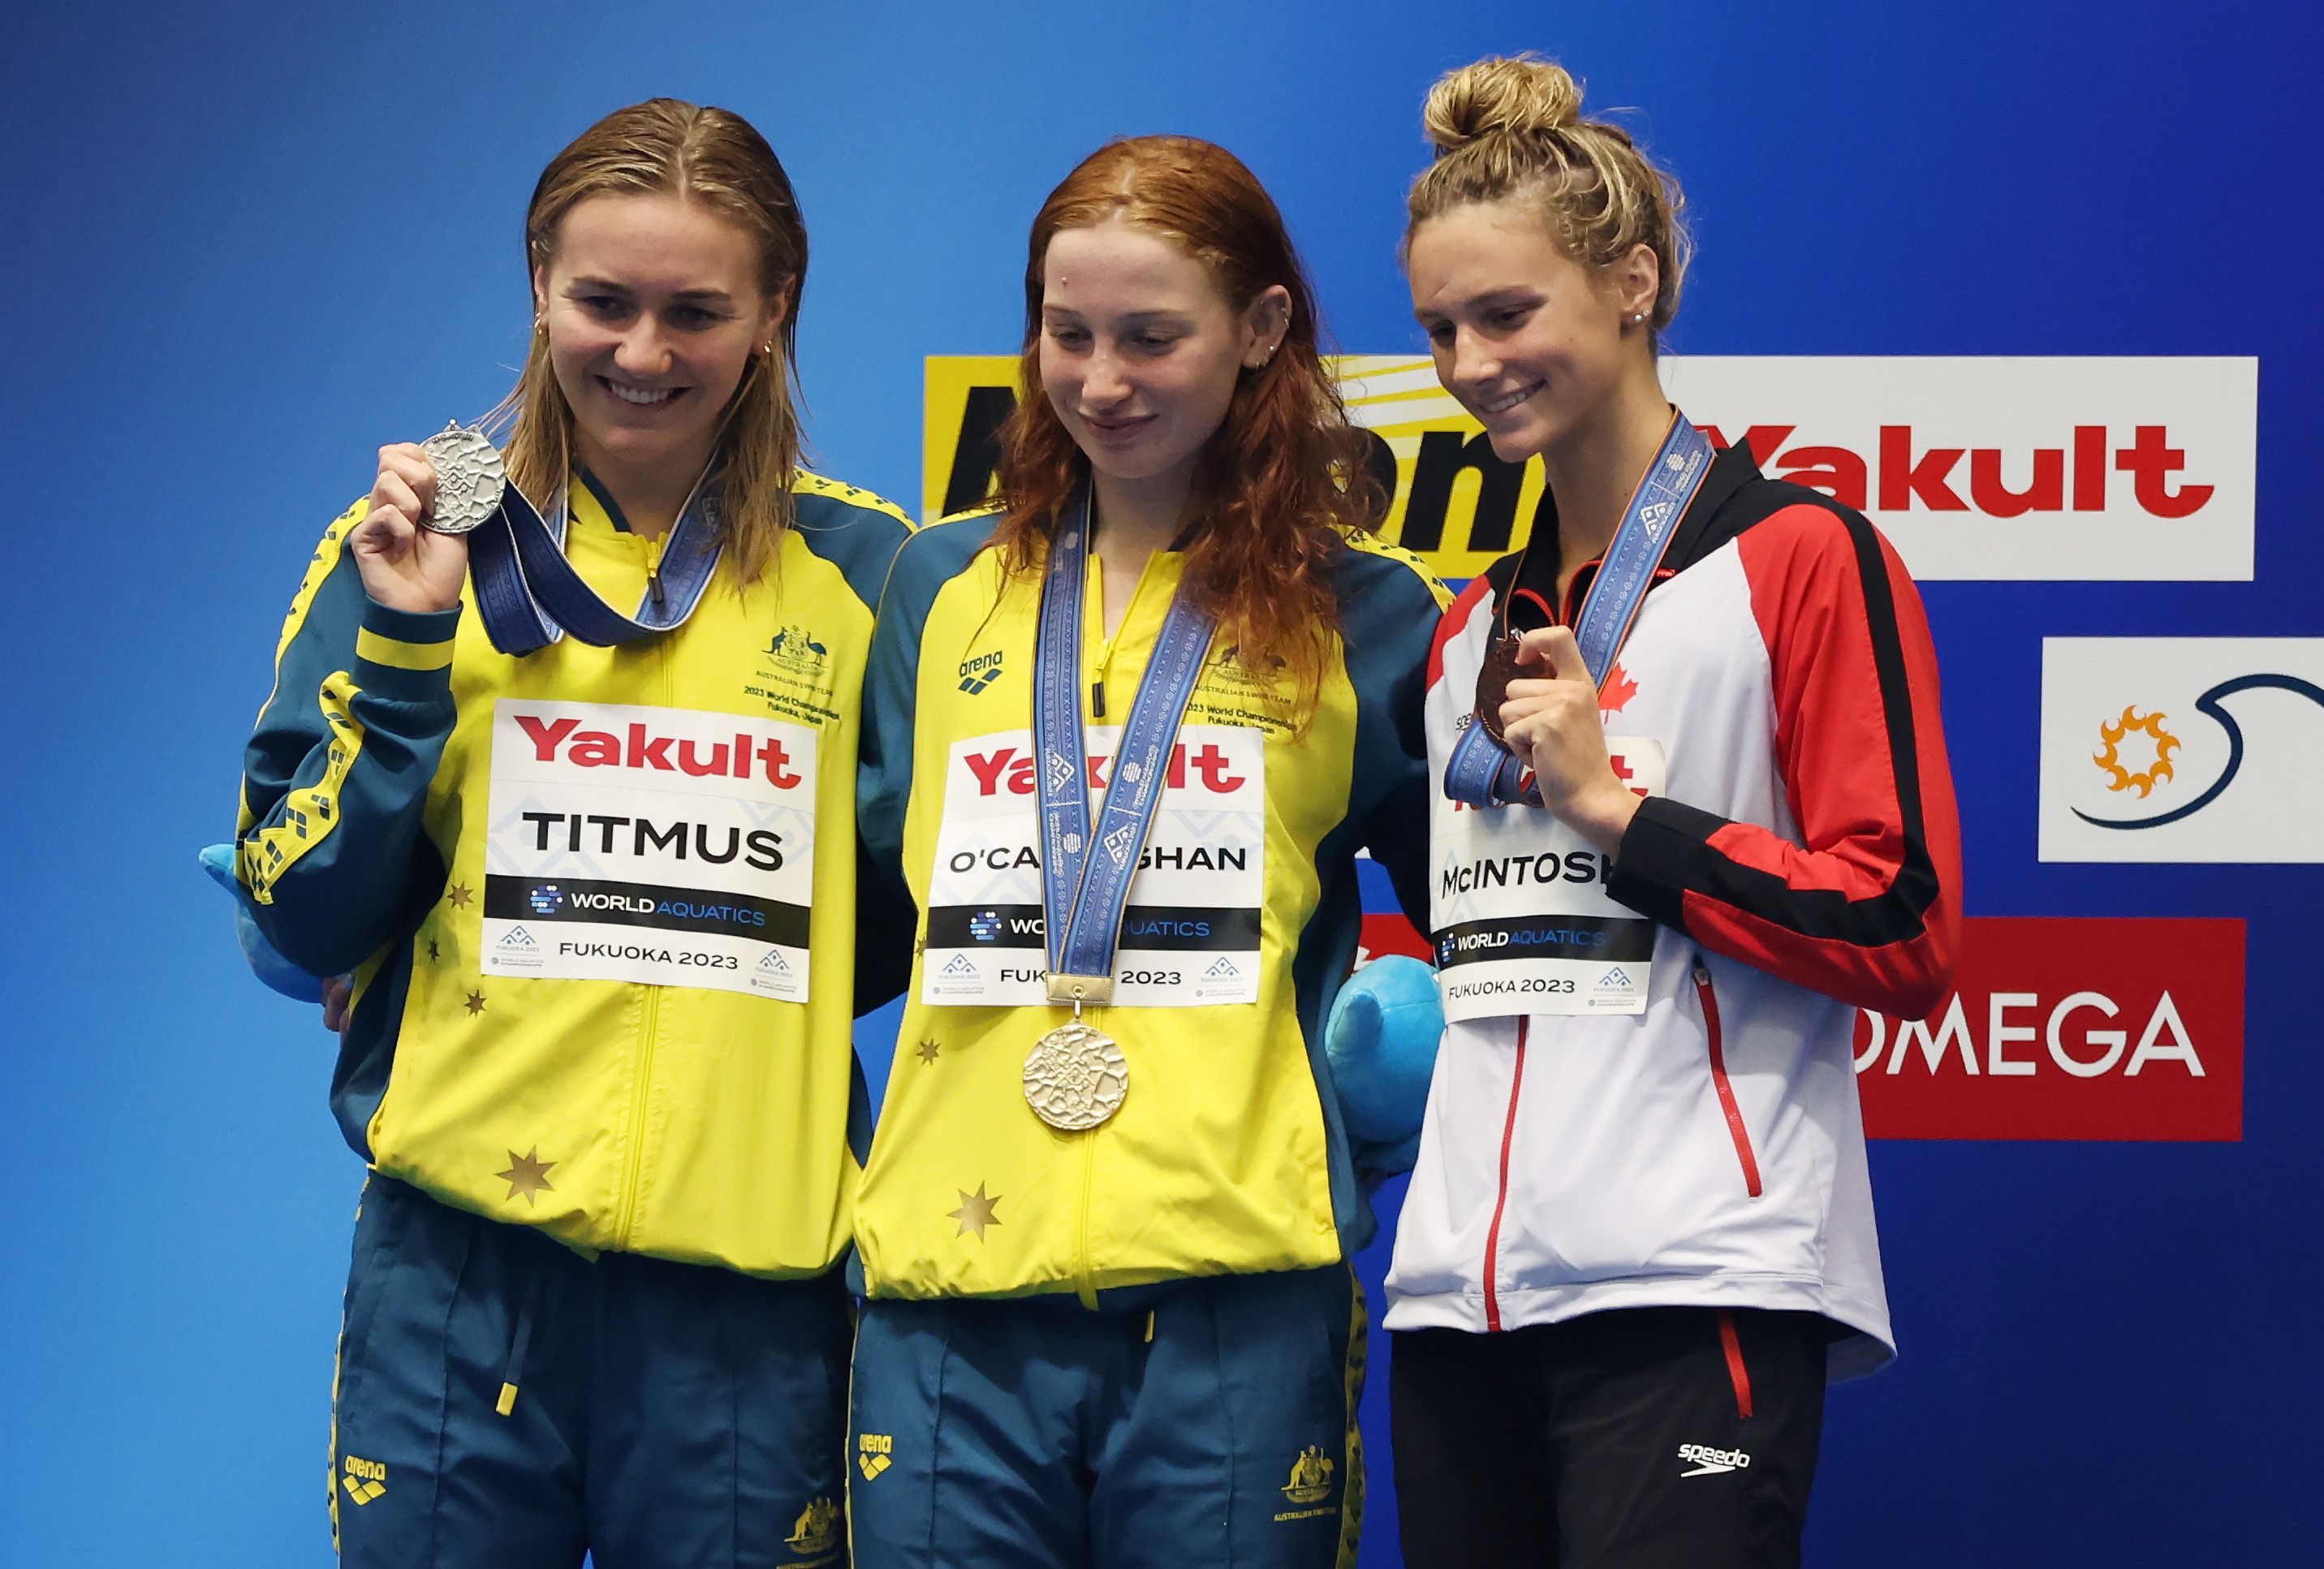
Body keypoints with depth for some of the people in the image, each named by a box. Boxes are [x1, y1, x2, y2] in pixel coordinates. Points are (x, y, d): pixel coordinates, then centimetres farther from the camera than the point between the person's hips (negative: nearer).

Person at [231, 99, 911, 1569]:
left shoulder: (868, 572, 6)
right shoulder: (415, 548, 5)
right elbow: (304, 922, 1)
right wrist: (403, 652, -9)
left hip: (747, 1281, 0)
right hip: (459, 1273, 0)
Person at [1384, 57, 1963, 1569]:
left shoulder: (1803, 557, -2)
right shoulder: (1474, 624, 19)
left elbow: (1904, 932, -8)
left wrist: (1616, 805, -10)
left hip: (1695, 1286, -7)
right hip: (1465, 1285, 7)